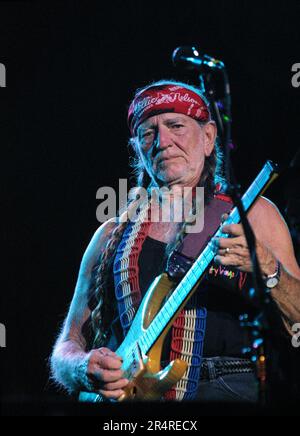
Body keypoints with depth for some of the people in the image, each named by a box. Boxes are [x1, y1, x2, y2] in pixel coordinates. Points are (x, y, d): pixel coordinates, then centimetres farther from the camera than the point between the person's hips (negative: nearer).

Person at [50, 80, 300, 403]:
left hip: (226, 390, -1)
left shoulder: (252, 213, 11)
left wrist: (266, 267, -15)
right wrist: (82, 369, -6)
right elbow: (65, 348, 17)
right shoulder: (113, 236, 17)